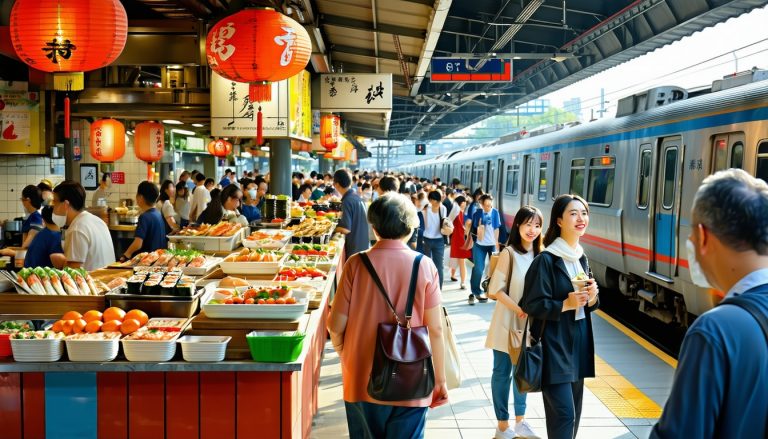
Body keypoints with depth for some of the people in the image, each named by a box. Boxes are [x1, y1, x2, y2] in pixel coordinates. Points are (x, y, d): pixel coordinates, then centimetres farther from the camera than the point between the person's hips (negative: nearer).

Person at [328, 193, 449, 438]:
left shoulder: (357, 264, -9)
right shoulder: (424, 266, -10)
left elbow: (336, 326, -6)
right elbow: (435, 329, -7)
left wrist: (344, 354, 14)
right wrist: (440, 379, 4)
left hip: (363, 380, 1)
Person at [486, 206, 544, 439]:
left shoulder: (538, 254, 3)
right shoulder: (509, 253, -15)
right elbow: (496, 290, -16)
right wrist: (520, 310, -19)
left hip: (529, 324, 6)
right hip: (507, 323, -6)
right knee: (503, 372, 6)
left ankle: (520, 420, 35)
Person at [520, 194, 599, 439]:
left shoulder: (582, 258, 10)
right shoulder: (546, 260, -14)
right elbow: (532, 305, -15)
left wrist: (592, 297, -5)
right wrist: (566, 304, -23)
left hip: (578, 340, 8)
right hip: (554, 344, -8)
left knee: (573, 413, 13)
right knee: (564, 414, -9)